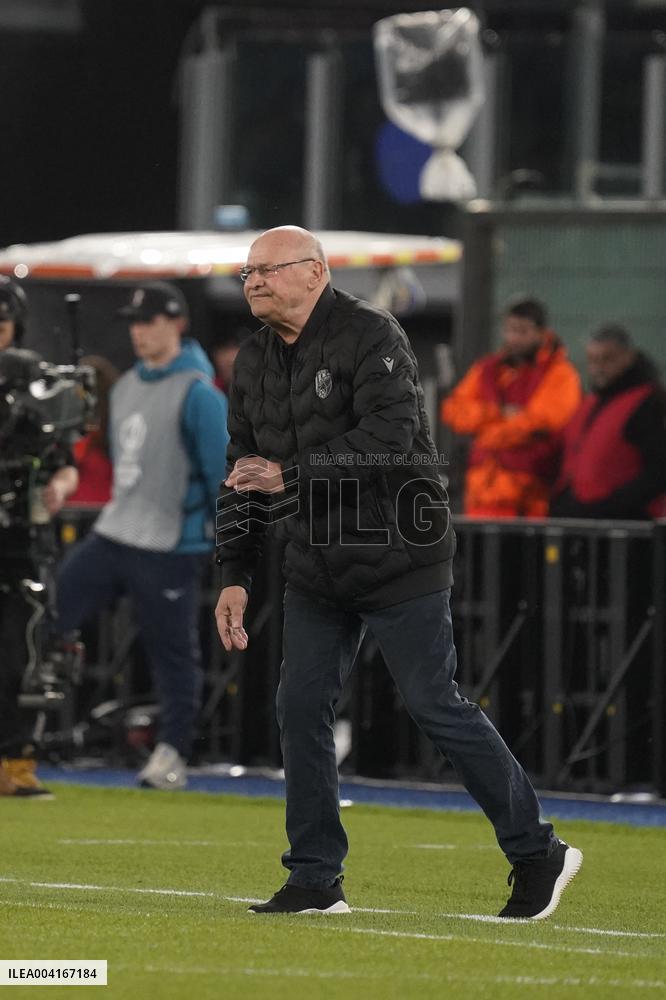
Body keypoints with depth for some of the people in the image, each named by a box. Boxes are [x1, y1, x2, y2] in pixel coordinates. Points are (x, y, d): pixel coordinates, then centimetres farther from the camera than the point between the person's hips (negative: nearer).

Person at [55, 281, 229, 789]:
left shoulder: (198, 393, -13)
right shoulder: (125, 388, 13)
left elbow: (221, 470, -14)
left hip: (169, 547, -8)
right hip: (111, 536, 8)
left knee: (173, 652, 0)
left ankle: (172, 753, 7)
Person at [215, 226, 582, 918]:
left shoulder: (371, 338, -13)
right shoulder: (254, 361, 9)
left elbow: (389, 439, -26)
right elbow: (242, 473, 13)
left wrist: (291, 474, -28)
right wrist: (234, 575, 6)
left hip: (398, 558, -7)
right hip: (315, 569, 7)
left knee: (435, 706, -4)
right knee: (301, 706, -1)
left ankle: (538, 854, 9)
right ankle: (315, 881, 7)